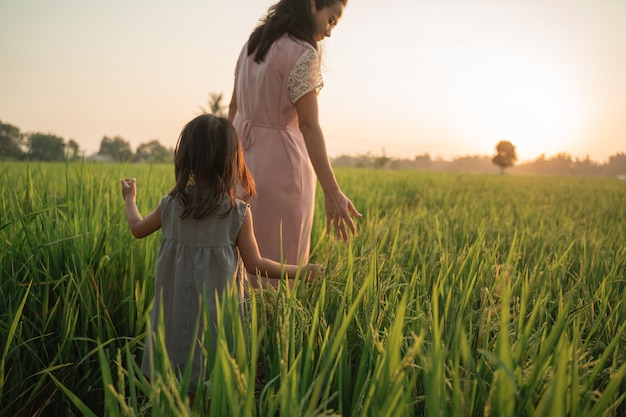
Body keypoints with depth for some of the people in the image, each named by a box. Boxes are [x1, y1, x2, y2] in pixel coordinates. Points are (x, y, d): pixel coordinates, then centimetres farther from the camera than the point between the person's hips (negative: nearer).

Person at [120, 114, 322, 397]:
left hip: (176, 309, 3)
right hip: (217, 310, -3)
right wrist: (300, 271, 3)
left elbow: (138, 229, 16)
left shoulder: (170, 204, -2)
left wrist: (130, 199, 35)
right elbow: (255, 264, -8)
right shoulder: (239, 212, -11)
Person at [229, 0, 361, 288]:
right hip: (281, 161, -8)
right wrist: (332, 193, -22)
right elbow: (308, 125, -20)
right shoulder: (303, 54, -15)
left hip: (245, 156, 8)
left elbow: (234, 107, 14)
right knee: (280, 260, 3)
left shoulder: (254, 43, 9)